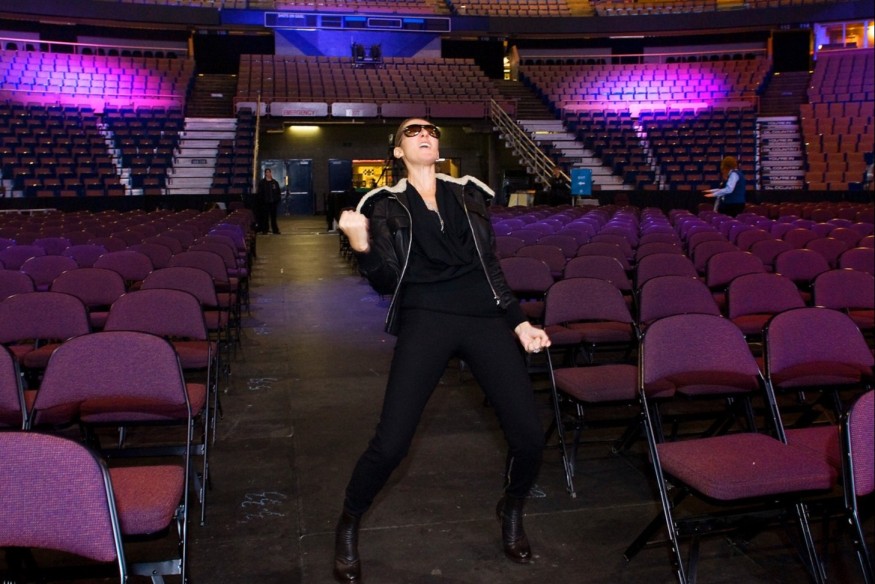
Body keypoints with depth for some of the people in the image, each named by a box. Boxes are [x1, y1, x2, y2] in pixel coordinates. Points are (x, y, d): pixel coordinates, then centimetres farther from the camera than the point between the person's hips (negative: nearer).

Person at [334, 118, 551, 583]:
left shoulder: (468, 194, 18)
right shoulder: (386, 205, 10)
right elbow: (387, 281, 3)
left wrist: (519, 321, 14)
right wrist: (361, 245, -16)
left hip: (486, 316, 3)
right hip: (426, 318, -3)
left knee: (529, 436, -4)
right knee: (390, 443, -13)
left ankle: (511, 511, 29)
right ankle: (348, 525, 17)